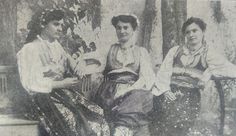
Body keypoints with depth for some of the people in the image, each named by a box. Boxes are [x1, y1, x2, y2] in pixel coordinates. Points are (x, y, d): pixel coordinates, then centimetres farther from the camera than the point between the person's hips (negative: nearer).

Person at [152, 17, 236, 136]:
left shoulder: (209, 53, 10)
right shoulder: (175, 51, 18)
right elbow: (163, 72, 9)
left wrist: (211, 71, -12)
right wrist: (165, 90, -5)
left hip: (191, 94, -2)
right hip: (171, 92, 2)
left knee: (180, 122, -23)